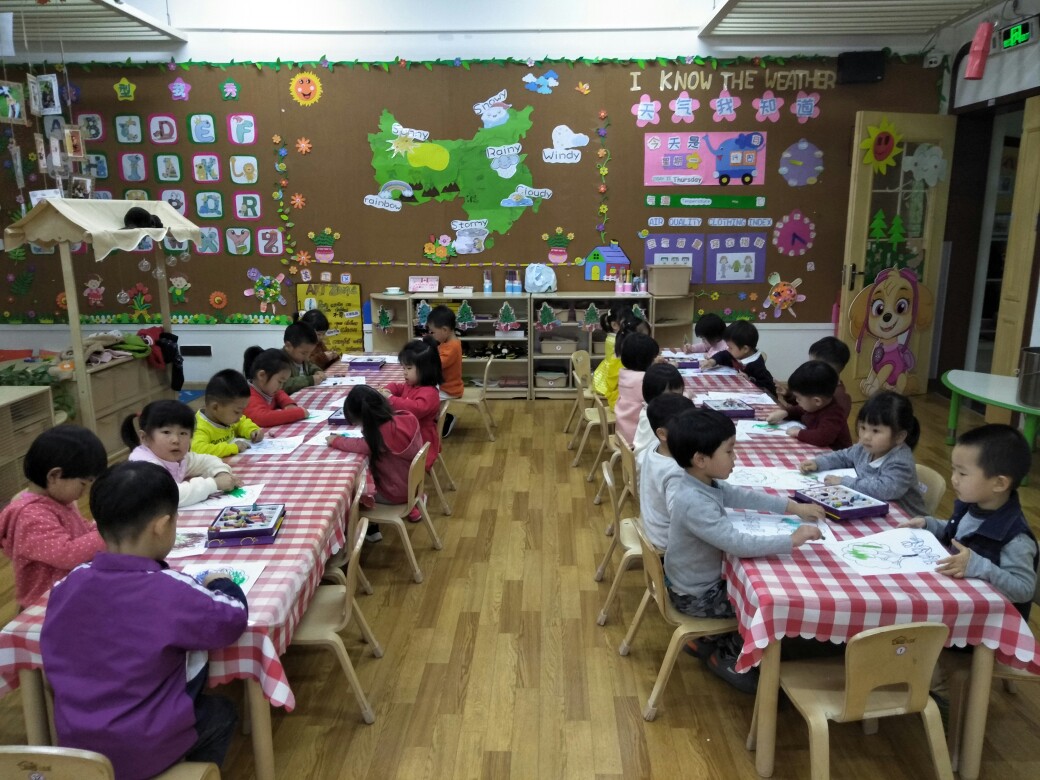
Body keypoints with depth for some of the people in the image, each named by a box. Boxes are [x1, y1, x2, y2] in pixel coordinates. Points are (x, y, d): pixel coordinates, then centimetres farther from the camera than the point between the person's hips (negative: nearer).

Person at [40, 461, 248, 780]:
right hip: (146, 751, -5)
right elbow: (234, 619, -14)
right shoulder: (170, 591, -25)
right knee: (221, 712, 23)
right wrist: (222, 584, 6)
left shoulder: (69, 584, -7)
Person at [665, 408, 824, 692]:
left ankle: (708, 639, 30)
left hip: (701, 580, 9)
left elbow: (744, 496, 6)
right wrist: (792, 540, -29)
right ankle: (726, 655, 22)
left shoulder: (703, 482, -6)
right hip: (697, 596, -8)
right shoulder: (695, 503, -36)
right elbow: (740, 544, -37)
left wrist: (794, 507, 3)